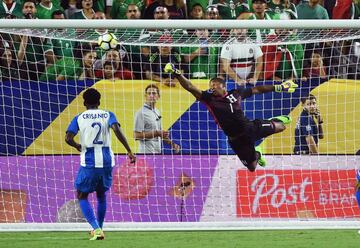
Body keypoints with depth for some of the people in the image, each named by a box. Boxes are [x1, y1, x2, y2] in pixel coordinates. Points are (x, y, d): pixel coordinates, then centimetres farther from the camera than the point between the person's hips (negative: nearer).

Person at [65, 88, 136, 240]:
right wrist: (129, 151, -13)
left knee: (82, 196, 9)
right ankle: (98, 228, 30)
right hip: (106, 161, 3)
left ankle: (96, 229, -9)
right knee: (101, 195, 24)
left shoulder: (79, 118, 4)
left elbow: (68, 138, -6)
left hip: (89, 161, -3)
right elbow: (117, 130, -12)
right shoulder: (108, 115, 7)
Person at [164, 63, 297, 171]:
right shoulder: (209, 98, -7)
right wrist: (177, 74, -28)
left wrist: (279, 87, 14)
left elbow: (256, 90, 11)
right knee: (251, 167, 7)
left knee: (280, 126, 10)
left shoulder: (236, 93, 0)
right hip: (236, 139, -2)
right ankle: (256, 154, 42)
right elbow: (190, 87, -16)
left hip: (251, 127, 2)